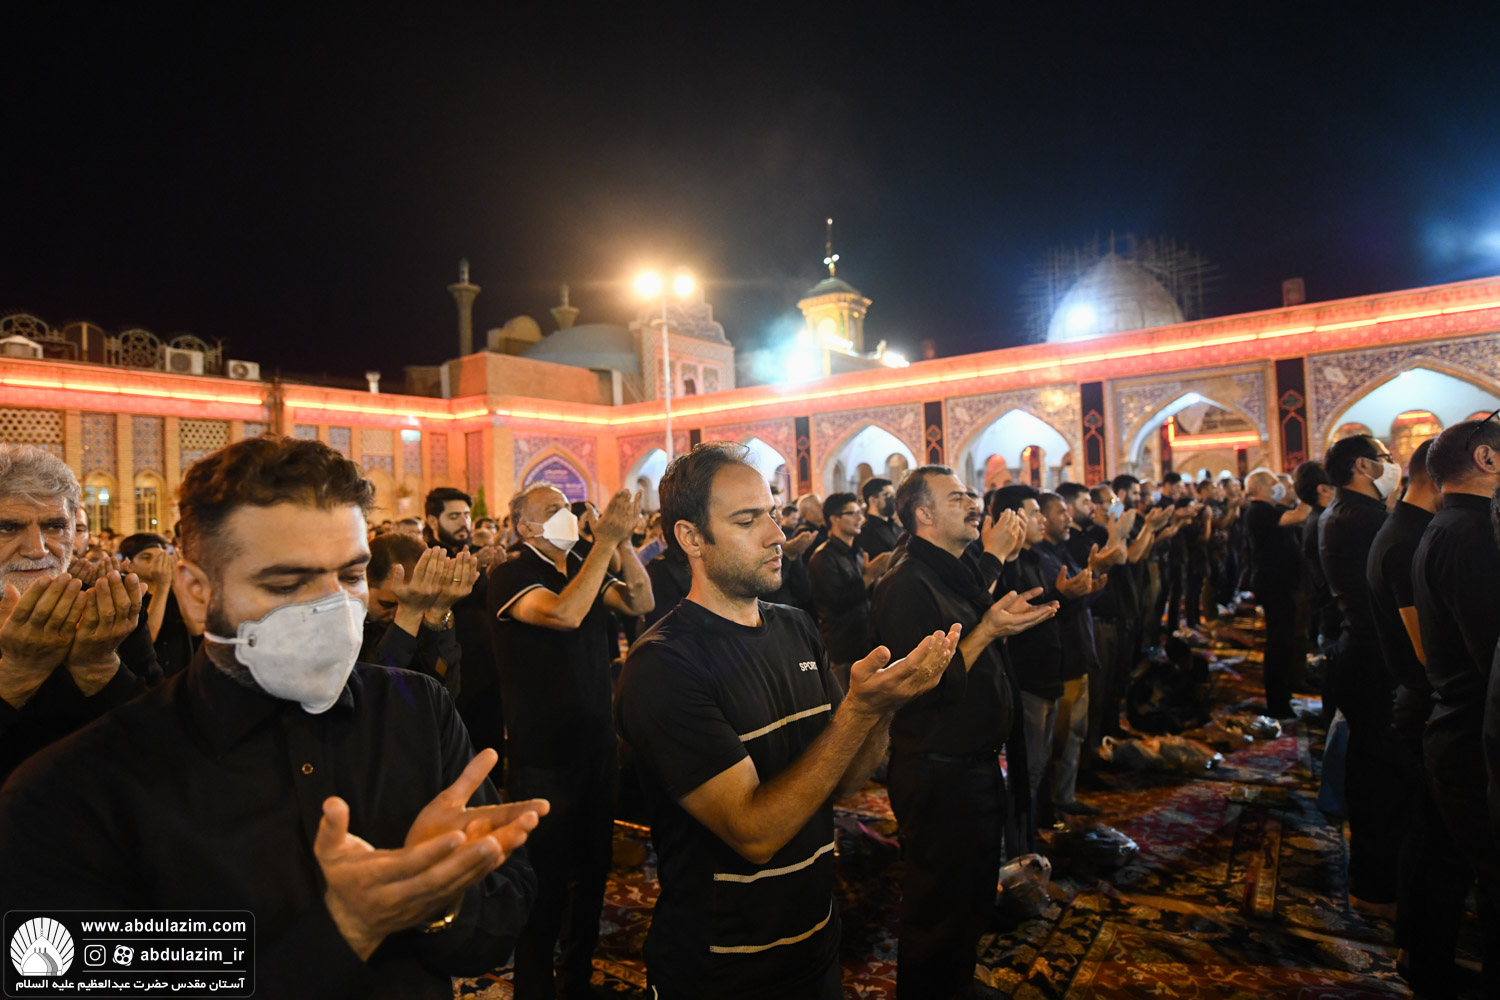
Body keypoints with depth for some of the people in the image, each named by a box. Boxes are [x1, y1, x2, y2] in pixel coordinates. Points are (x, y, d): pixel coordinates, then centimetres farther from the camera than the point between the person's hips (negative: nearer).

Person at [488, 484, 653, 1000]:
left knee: (592, 870, 19)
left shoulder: (585, 567, 8)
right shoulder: (509, 576, -13)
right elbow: (564, 613, -31)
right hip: (543, 757, -6)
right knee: (546, 884, 7)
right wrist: (605, 542, -31)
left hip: (596, 744, 7)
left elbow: (640, 603, -4)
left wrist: (623, 543, -17)